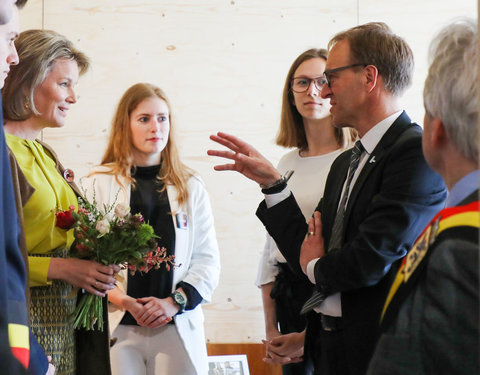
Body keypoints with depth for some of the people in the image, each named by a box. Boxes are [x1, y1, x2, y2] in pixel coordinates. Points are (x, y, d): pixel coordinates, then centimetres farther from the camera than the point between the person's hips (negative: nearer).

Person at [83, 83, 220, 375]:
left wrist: (175, 301, -8)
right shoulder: (98, 184, 5)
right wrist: (123, 301, -14)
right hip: (117, 326, -2)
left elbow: (208, 260, 6)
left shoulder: (191, 187, 12)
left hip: (178, 327, 2)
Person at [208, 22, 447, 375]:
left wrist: (316, 267, -2)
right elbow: (310, 254, 11)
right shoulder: (344, 164, 14)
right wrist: (272, 182, 6)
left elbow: (372, 260, -23)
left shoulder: (419, 152, -15)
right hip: (329, 346, 8)